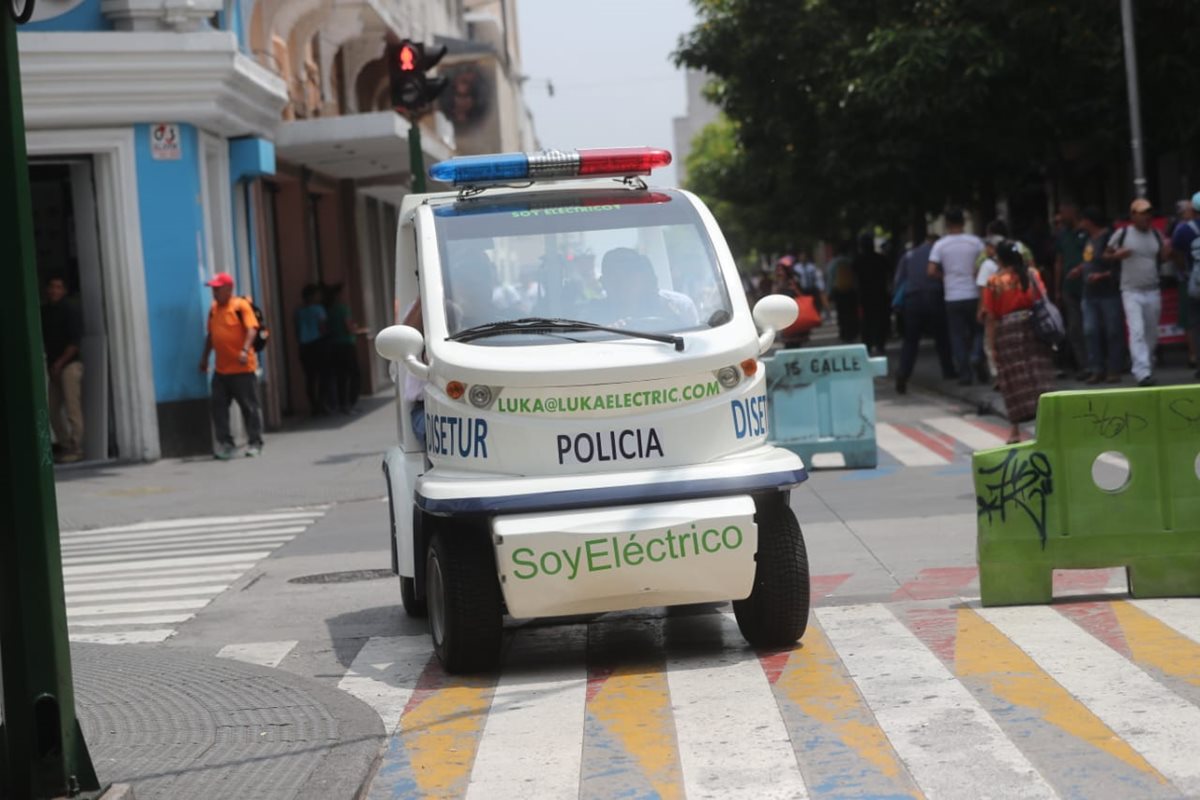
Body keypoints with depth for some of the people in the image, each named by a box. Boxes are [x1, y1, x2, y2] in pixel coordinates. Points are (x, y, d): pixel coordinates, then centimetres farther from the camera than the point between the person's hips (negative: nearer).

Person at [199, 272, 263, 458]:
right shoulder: (214, 308, 12)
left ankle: (254, 443, 10)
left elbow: (251, 329, -18)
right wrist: (205, 357, 18)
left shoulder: (241, 305, -8)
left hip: (242, 368, -6)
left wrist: (245, 350, -31)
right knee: (219, 407, 3)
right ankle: (225, 443, 9)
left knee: (249, 407, 1)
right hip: (221, 370, 6)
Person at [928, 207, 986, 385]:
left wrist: (945, 277, 9)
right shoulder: (975, 242, -3)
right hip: (973, 294, 0)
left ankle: (964, 373, 3)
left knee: (958, 335, 5)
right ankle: (976, 356, -13)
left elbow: (932, 271, -8)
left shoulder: (940, 245, -3)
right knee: (978, 330, 13)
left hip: (952, 297, 0)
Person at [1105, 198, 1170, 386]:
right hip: (1131, 291, -4)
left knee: (1152, 335, 10)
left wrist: (1166, 251, -5)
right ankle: (1142, 373, -22)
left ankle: (1149, 369, 25)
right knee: (1137, 332, -16)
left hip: (1153, 291, 4)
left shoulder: (1156, 235, 9)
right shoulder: (1122, 234, -3)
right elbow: (1106, 254, 4)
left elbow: (1161, 259, 17)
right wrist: (1117, 255, -17)